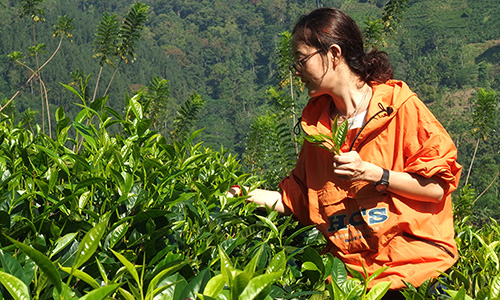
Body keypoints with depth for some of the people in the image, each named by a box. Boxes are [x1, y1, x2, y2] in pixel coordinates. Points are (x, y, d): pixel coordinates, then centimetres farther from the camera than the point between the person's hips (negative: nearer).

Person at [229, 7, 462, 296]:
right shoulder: (317, 123, 12)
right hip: (350, 266, 4)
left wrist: (373, 174, -15)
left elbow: (437, 188, -8)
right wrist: (253, 195, 11)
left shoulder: (400, 107, -4)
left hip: (412, 259, -4)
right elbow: (303, 199, 21)